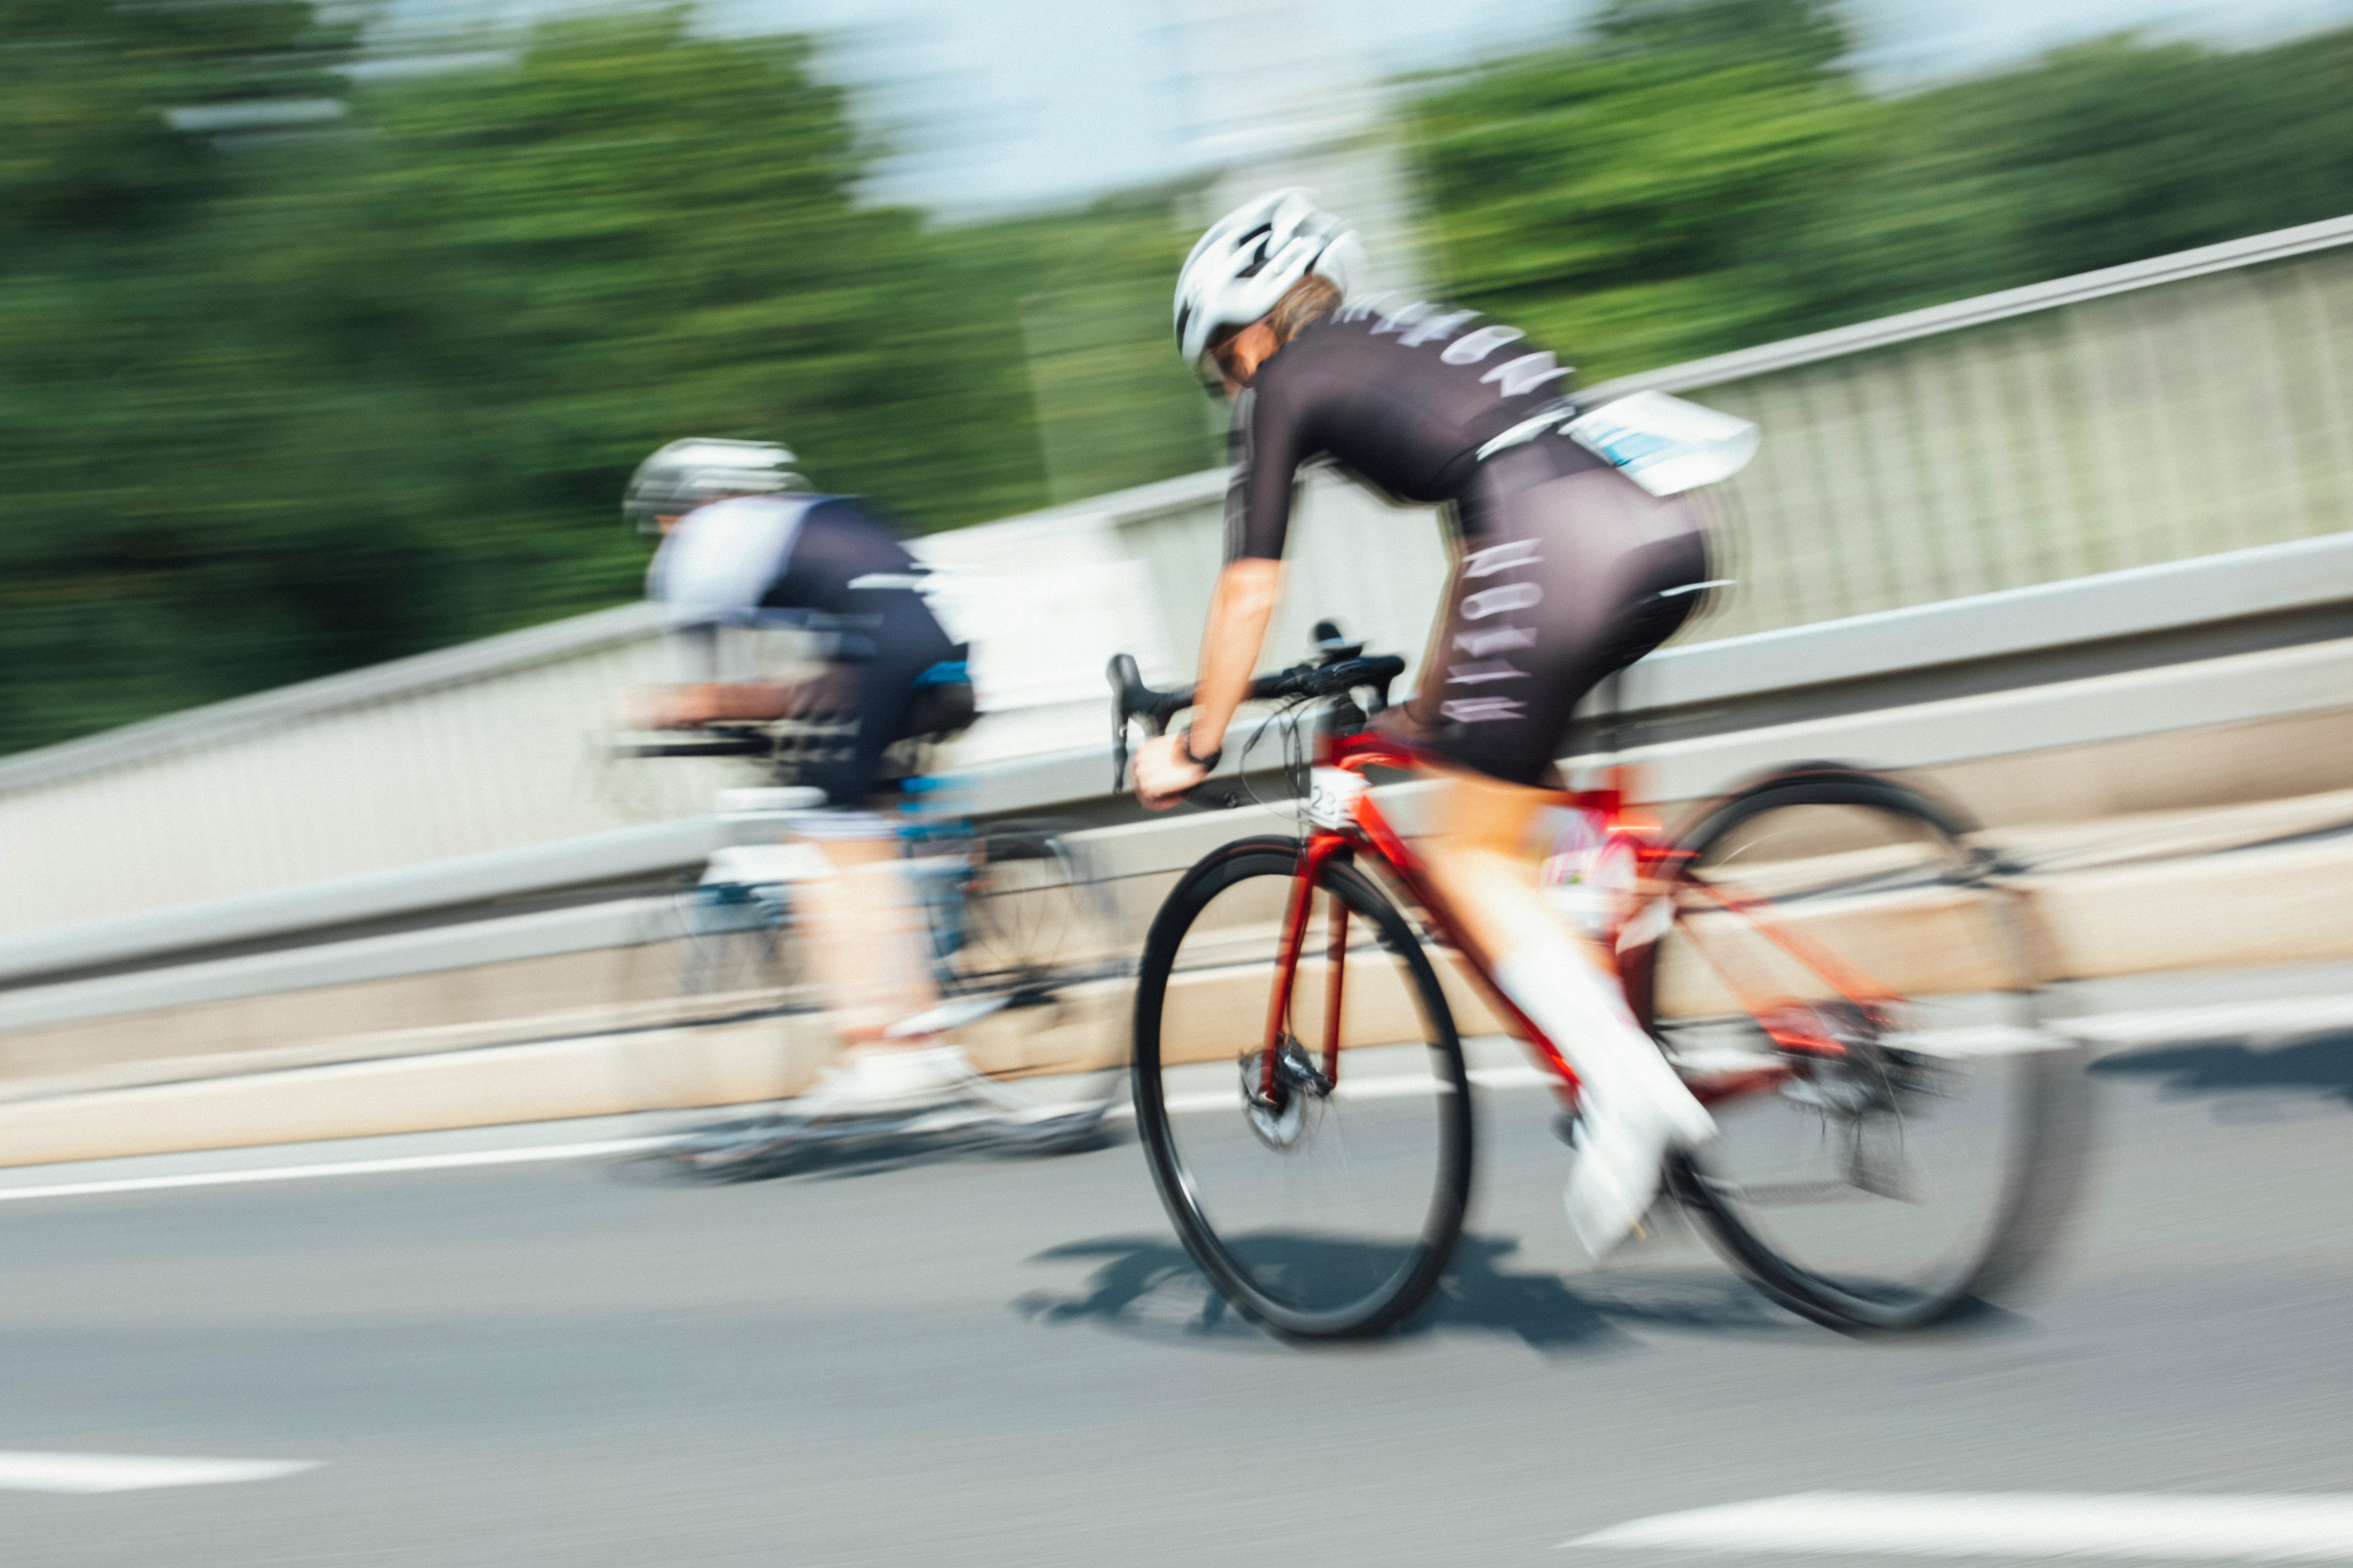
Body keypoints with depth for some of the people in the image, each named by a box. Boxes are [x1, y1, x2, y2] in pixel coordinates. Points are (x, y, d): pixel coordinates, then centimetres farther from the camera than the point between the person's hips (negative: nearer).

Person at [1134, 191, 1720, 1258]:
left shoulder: (1287, 384, 13)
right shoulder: (1418, 338, 34)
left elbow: (1249, 593, 13)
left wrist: (1196, 748, 23)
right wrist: (1430, 703, 48)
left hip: (1559, 553, -8)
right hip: (1666, 537, 8)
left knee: (1470, 854, 3)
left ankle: (1627, 1081, -14)